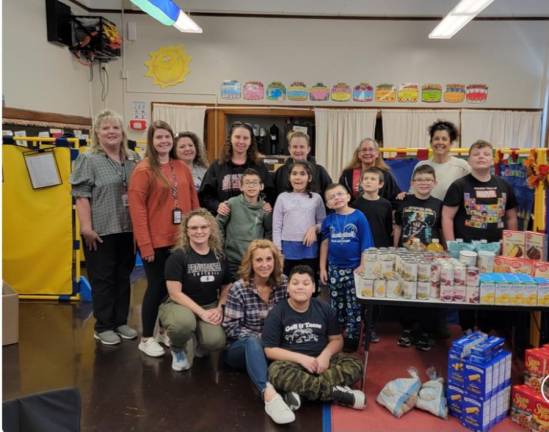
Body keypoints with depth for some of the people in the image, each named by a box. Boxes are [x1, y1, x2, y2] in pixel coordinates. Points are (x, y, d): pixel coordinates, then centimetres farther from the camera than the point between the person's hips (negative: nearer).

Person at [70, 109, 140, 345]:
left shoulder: (133, 160, 11)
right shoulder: (88, 160, -4)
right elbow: (81, 196, -9)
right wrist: (87, 228, -15)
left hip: (128, 230, 5)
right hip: (102, 231, -5)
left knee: (123, 277, 13)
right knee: (102, 279, 4)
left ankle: (121, 322, 27)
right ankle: (103, 327, 17)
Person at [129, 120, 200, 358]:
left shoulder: (182, 167, 9)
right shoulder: (143, 169, -8)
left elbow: (193, 202, 12)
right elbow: (137, 209, -12)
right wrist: (145, 244, -15)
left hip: (181, 240, 5)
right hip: (156, 242, -5)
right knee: (157, 287, 4)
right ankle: (147, 338, 21)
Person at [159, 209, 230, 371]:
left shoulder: (219, 256, 3)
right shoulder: (178, 256, -11)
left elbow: (226, 287, 13)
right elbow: (175, 293, -14)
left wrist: (220, 308, -6)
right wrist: (201, 312, -20)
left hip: (210, 307, 4)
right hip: (180, 305, -3)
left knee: (216, 342, -25)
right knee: (184, 324, -39)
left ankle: (197, 343, 15)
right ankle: (178, 348, -1)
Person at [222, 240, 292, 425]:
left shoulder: (283, 283, -2)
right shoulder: (238, 289, -11)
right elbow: (231, 328, -13)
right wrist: (260, 338, -22)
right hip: (241, 348, -5)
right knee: (252, 342, -38)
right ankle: (269, 394, -57)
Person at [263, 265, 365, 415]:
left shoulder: (324, 309, 3)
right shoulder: (277, 313, -6)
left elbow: (337, 339, 7)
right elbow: (270, 350, -8)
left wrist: (325, 355, -15)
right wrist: (301, 358, -18)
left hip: (320, 359, 3)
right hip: (292, 361, -3)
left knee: (355, 365, -19)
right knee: (276, 372, -36)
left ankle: (301, 391, -31)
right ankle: (335, 391, -29)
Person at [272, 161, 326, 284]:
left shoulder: (316, 198, 5)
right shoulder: (283, 197, 3)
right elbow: (276, 227, 2)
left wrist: (314, 228, -12)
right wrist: (278, 251, -3)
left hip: (309, 249, 1)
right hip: (288, 248, 0)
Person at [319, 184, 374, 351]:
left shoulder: (359, 216, -9)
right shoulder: (329, 220, 0)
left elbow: (366, 243, -8)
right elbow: (325, 244, 6)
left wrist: (362, 265, -12)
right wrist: (322, 268, 5)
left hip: (354, 268, -3)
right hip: (334, 269, 3)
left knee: (354, 305, 5)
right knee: (336, 305, 15)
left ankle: (351, 337, 16)